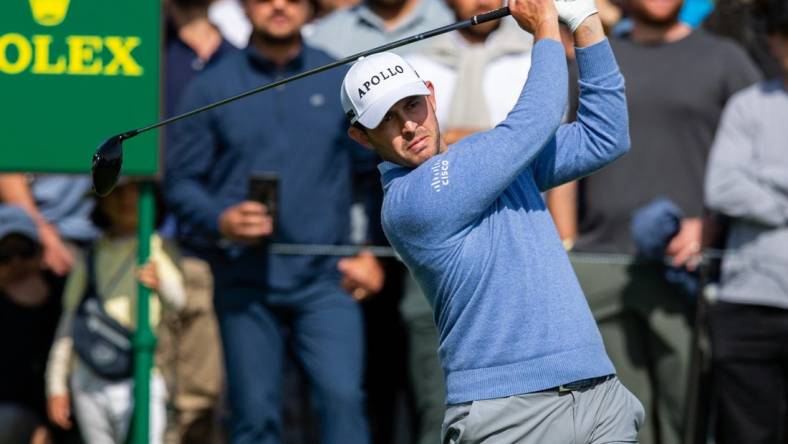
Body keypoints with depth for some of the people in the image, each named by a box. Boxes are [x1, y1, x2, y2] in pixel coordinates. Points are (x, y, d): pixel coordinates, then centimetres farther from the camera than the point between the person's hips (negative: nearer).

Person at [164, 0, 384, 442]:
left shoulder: (340, 82, 8)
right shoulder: (211, 87, 5)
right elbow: (181, 180, 5)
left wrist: (372, 252, 6)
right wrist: (221, 221, -14)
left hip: (325, 277, 0)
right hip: (244, 278, 0)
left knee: (343, 397, -16)